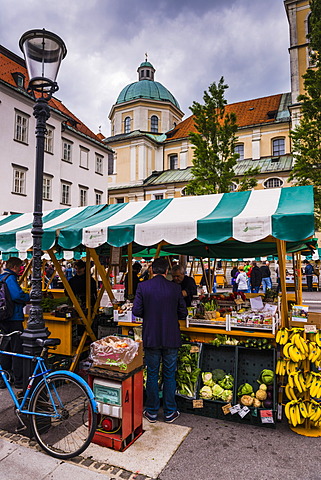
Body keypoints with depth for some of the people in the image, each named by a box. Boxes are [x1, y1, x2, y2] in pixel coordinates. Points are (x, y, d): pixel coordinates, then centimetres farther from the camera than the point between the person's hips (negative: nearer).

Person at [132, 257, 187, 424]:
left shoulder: (142, 286, -10)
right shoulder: (175, 288, -7)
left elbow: (136, 311, -10)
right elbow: (183, 313, -2)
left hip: (151, 338, 0)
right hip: (171, 338, 1)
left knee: (152, 375, 13)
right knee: (169, 376, 14)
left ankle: (152, 412, 26)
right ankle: (170, 413, 26)